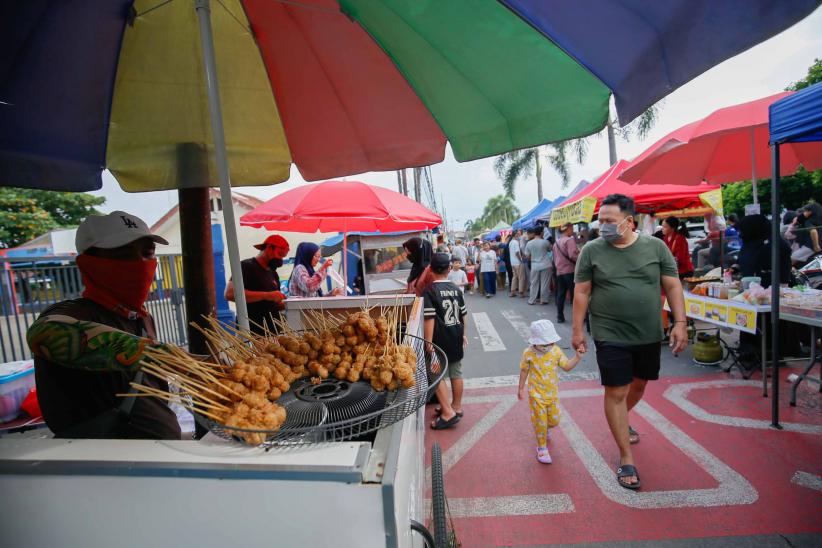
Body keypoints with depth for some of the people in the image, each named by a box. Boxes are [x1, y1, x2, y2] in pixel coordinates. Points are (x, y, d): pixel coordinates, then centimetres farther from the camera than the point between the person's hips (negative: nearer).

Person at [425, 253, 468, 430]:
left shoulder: (429, 291, -15)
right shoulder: (456, 289, 4)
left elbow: (429, 319, -20)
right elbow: (463, 315, 12)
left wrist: (429, 343, -17)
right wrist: (463, 334, 25)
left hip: (440, 340, -6)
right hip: (456, 338, 6)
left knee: (436, 374, 6)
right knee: (456, 372, 16)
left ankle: (448, 412, 6)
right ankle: (456, 407, 31)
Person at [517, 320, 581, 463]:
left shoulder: (556, 351, -8)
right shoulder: (528, 353, -16)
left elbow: (567, 366, -2)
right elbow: (524, 371, -4)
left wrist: (577, 356, -16)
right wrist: (521, 389, 4)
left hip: (553, 393, 4)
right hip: (536, 394, -4)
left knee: (554, 420, 15)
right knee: (540, 421, 2)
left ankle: (546, 428, 51)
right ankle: (542, 447, 22)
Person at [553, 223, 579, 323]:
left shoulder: (556, 242, 15)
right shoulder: (570, 240, -10)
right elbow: (573, 255, -21)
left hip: (559, 272, 7)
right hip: (570, 271, -7)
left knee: (560, 294, 8)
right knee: (574, 294, -1)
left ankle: (560, 317, 10)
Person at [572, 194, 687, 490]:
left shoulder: (655, 246, -3)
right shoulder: (591, 250, -7)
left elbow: (672, 286, 1)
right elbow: (581, 293, -4)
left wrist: (680, 323, -6)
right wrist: (577, 330, -4)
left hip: (649, 335, 3)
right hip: (611, 336, -3)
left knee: (639, 384, 21)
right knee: (616, 392, 1)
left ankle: (621, 421, 50)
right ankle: (626, 457, 16)